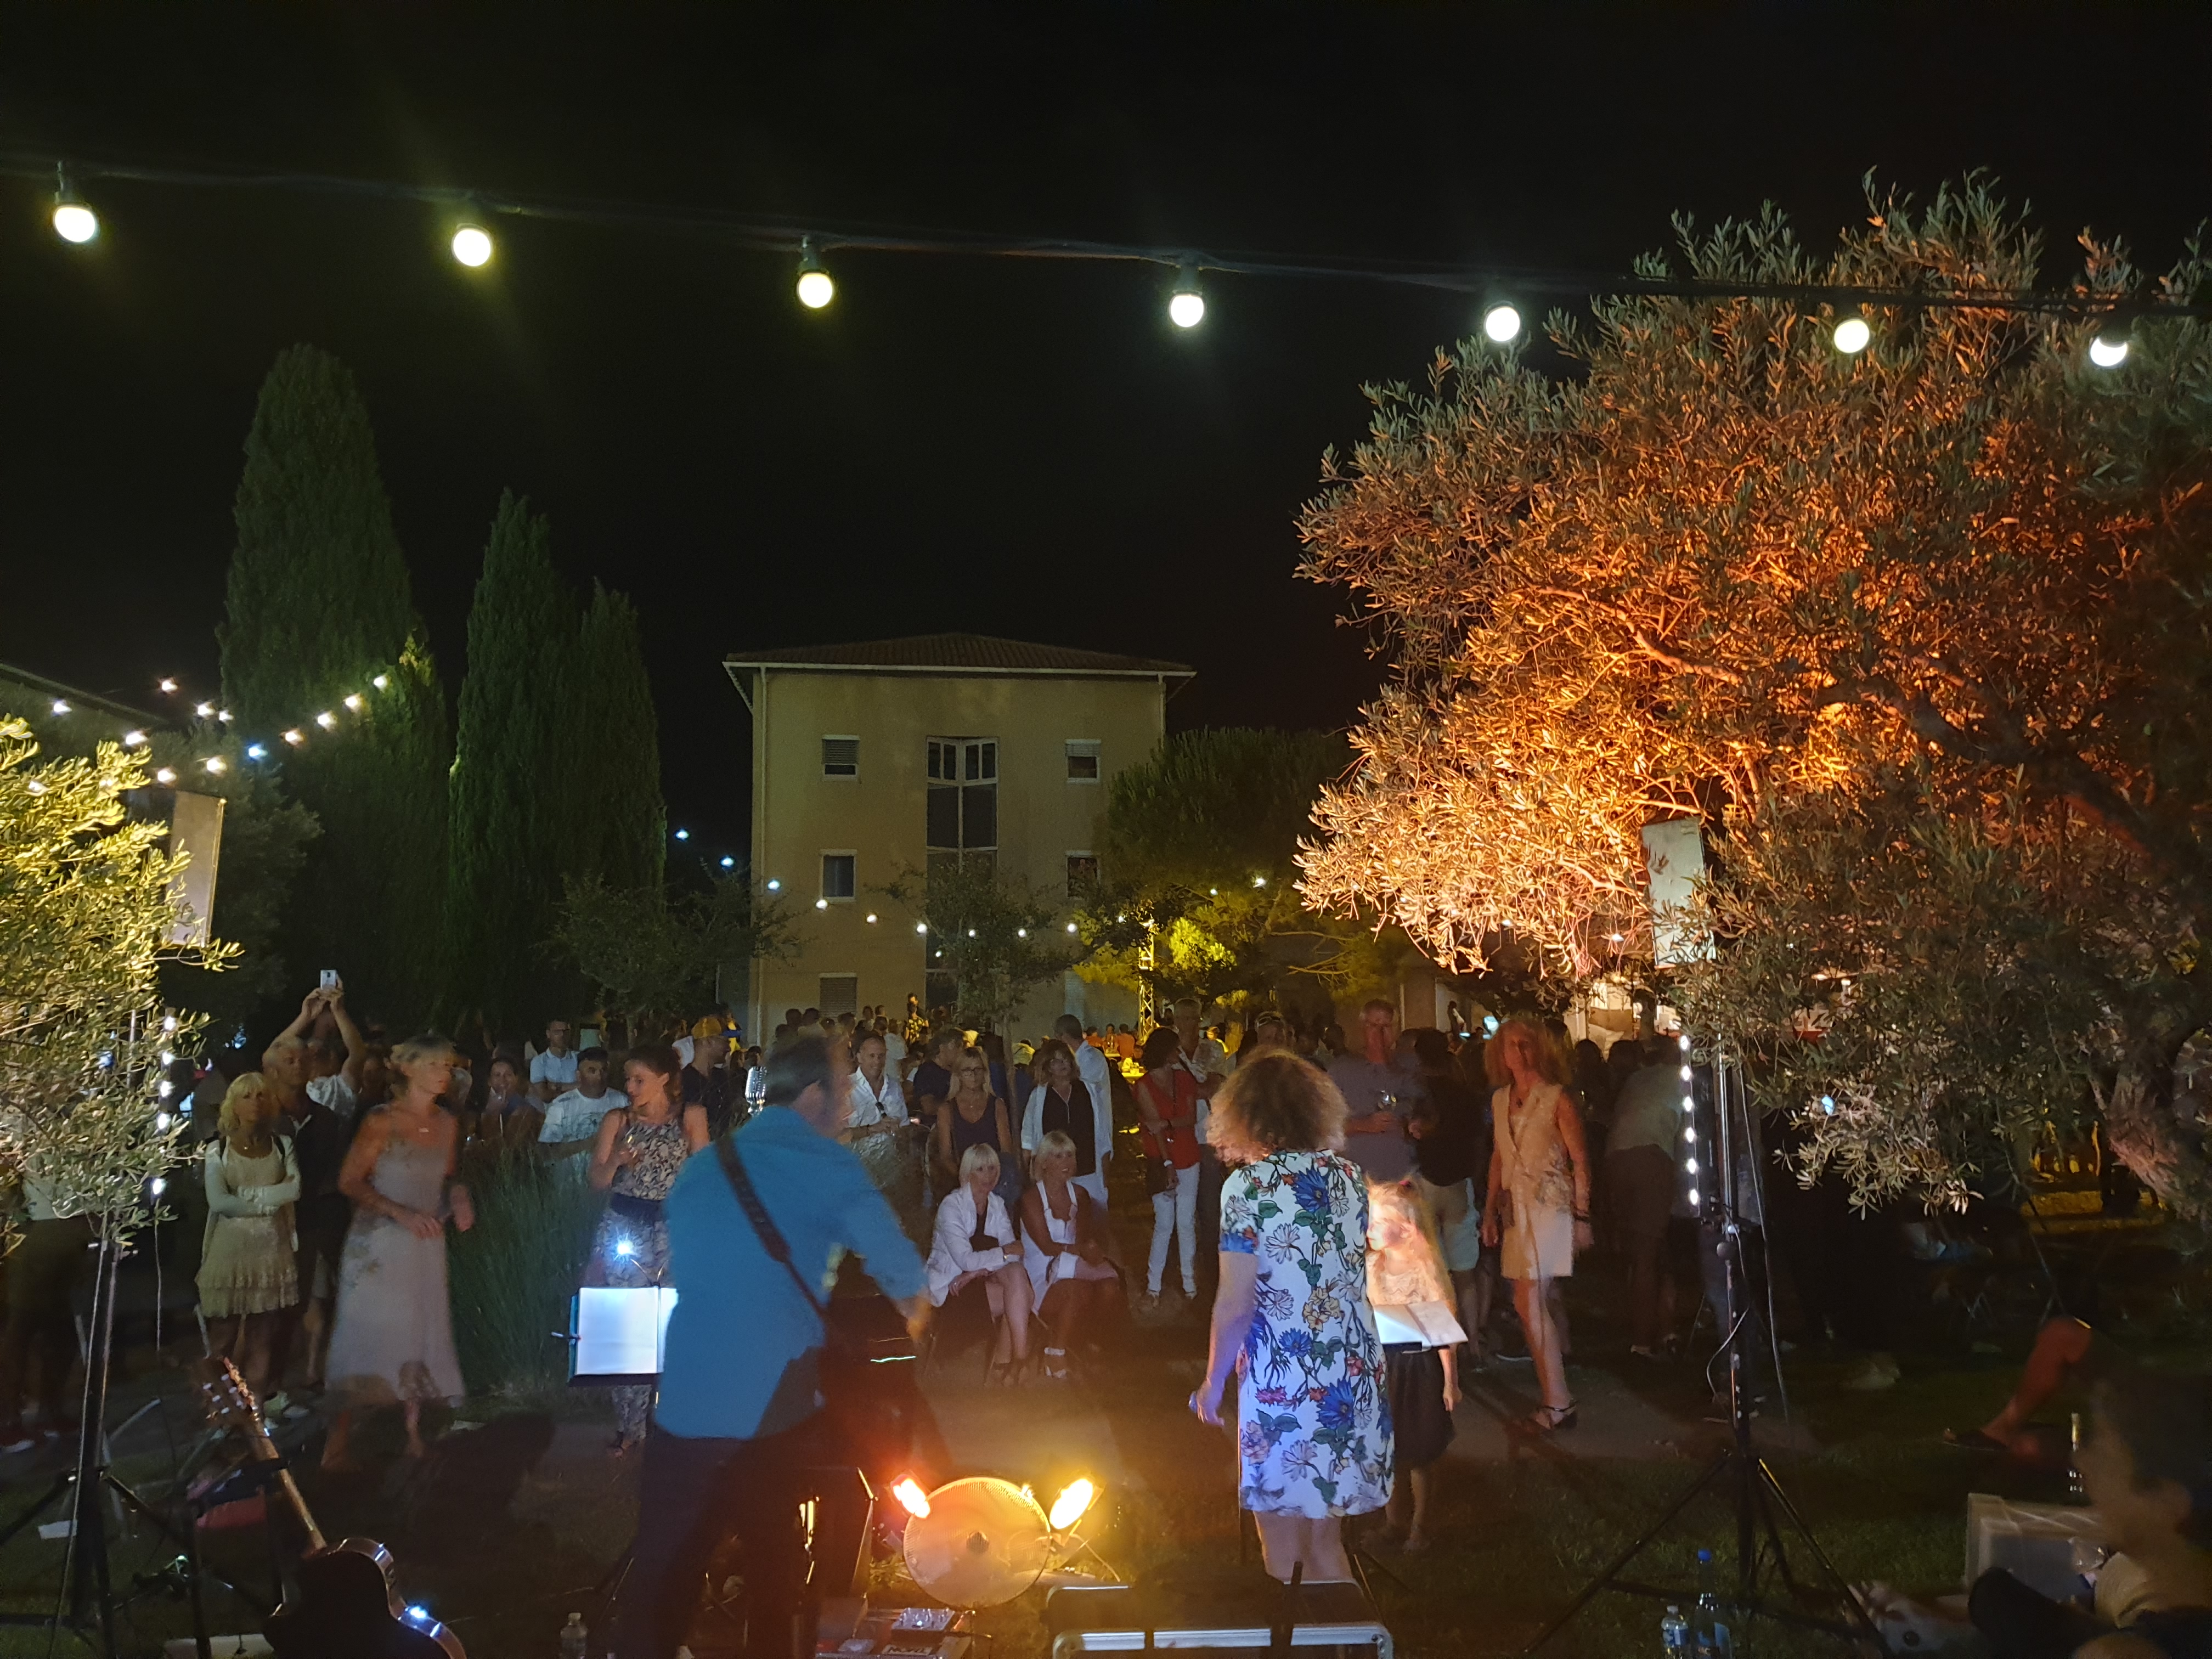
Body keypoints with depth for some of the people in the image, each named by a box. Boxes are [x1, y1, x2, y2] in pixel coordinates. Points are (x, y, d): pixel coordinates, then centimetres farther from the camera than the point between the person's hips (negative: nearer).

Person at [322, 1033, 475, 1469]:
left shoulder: (448, 1124, 5)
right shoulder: (382, 1120, -11)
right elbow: (350, 1181, -11)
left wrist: (457, 1194, -5)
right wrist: (402, 1213, -19)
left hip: (426, 1244, 5)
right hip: (379, 1243, -5)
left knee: (420, 1337, 8)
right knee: (368, 1337, -3)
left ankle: (414, 1434, 19)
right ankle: (340, 1444, 7)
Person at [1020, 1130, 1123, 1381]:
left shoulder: (1080, 1194, 11)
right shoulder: (1032, 1198, -6)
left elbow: (1085, 1238, 4)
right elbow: (1047, 1246, -12)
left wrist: (1092, 1249, -20)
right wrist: (1079, 1250, -24)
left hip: (1077, 1265, 5)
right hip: (1044, 1271, -5)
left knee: (1110, 1286, -25)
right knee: (1078, 1290, -35)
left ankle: (1085, 1337, 0)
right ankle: (1056, 1350, -15)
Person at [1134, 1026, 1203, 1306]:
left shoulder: (1185, 1079, 6)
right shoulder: (1144, 1085, -4)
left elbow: (1191, 1119, -3)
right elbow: (1155, 1126, -11)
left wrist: (1167, 1123, -21)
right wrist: (1167, 1164, -17)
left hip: (1188, 1160, 3)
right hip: (1161, 1162, -3)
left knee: (1186, 1224, 5)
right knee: (1164, 1225, -2)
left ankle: (1190, 1285, 13)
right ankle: (1153, 1288, 5)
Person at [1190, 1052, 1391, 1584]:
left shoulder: (1248, 1185, -12)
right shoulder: (1349, 1175, 4)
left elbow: (1235, 1306, -14)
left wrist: (1212, 1382, -1)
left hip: (1282, 1382, -6)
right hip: (1353, 1378, 6)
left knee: (1283, 1552, 10)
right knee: (1326, 1542, 20)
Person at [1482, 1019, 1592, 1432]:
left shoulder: (1556, 1098, -7)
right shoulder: (1500, 1099, 11)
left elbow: (1580, 1160, -7)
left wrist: (1582, 1216, -11)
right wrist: (1490, 1212, 14)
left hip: (1549, 1206, -6)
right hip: (1515, 1208, 6)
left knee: (1531, 1304, -11)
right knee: (1531, 1303, 5)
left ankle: (1558, 1404, -4)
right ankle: (1556, 1399, 14)